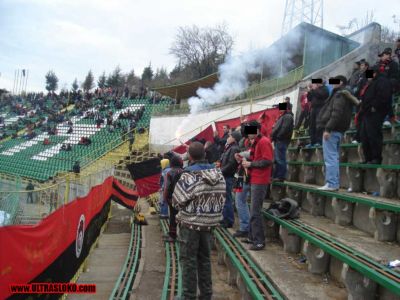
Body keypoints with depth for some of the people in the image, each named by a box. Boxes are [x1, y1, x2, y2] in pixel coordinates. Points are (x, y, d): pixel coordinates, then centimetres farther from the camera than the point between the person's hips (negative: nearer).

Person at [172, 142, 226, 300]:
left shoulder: (189, 176, -19)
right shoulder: (218, 174, -1)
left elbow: (177, 201, -13)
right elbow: (222, 198, 4)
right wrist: (210, 209, 10)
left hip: (190, 223, -6)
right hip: (209, 222, 6)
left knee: (188, 260, 6)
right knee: (205, 259, 18)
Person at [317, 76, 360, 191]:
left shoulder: (339, 95, -9)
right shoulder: (345, 95, 22)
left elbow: (336, 113, -21)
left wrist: (328, 129, -25)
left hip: (332, 130, -10)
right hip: (338, 130, 11)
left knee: (330, 158, -11)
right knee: (334, 157, 12)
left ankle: (331, 184, -12)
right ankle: (335, 183, 14)